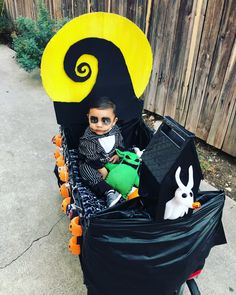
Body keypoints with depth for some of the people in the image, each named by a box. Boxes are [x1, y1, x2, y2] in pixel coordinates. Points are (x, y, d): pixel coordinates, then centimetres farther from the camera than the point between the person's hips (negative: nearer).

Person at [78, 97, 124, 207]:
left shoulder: (115, 130, -14)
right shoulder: (87, 139, -31)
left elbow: (120, 143, 5)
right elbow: (93, 159, -24)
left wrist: (118, 154, -10)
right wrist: (102, 170, -21)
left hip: (111, 159, 5)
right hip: (90, 163, -5)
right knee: (91, 175, -29)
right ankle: (109, 192, -33)